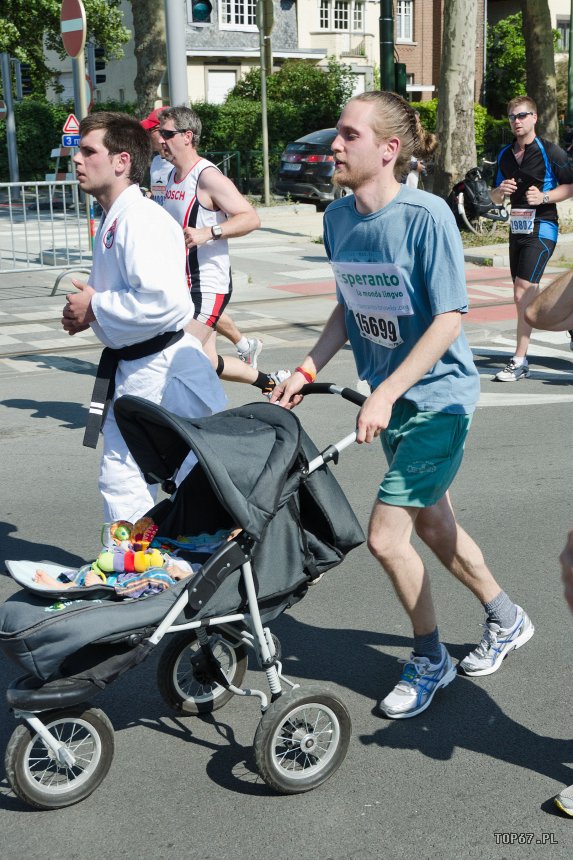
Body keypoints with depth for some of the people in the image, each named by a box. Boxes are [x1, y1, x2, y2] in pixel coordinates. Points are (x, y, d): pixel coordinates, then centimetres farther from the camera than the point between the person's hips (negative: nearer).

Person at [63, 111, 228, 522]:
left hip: (164, 366, -10)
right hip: (130, 369, 10)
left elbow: (165, 301, -33)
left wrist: (95, 307, -20)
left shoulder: (143, 219, -21)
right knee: (120, 478, 18)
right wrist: (87, 310, 6)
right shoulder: (112, 218, 10)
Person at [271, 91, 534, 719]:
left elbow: (448, 319, -21)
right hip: (392, 399, 7)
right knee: (433, 525, 19)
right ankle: (506, 620, 43)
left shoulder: (426, 215, -21)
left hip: (436, 396, -7)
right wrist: (307, 371, -1)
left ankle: (429, 660, 18)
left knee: (386, 537, -8)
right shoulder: (338, 217, 0)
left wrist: (386, 393, -27)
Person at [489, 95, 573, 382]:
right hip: (517, 227, 7)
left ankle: (519, 361, -15)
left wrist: (544, 197, -17)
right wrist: (500, 190, -4)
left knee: (523, 291, -17)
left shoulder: (550, 151, -6)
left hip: (541, 228, -7)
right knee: (524, 294, 10)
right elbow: (495, 197, 18)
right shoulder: (505, 154, 13)